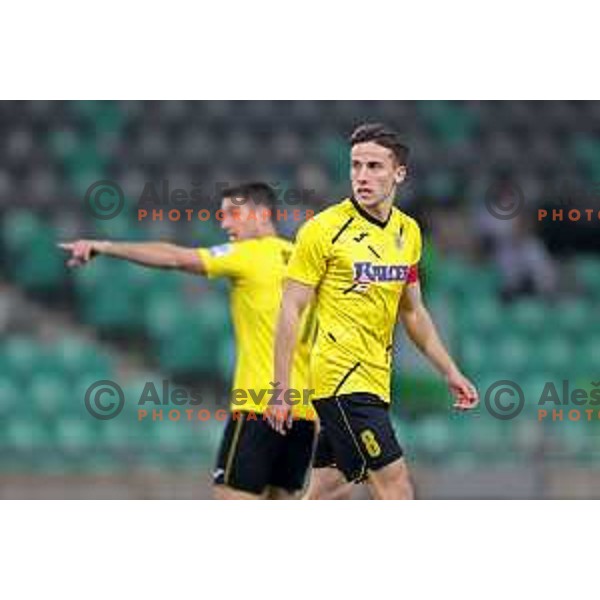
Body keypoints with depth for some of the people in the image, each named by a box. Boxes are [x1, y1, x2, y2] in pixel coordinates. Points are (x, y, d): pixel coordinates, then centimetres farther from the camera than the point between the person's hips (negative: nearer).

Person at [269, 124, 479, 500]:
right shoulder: (324, 229, -9)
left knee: (323, 492, 8)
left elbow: (412, 312, 22)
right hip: (341, 377, -7)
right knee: (395, 486, -11)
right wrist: (281, 390, -12)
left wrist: (451, 373, 19)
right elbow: (291, 311, -8)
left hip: (375, 380, 7)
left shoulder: (408, 232, 11)